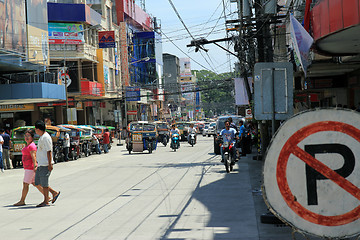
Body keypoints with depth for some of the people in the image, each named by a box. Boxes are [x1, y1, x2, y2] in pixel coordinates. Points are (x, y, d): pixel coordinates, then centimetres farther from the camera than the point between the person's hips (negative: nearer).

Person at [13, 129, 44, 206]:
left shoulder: (31, 146, -14)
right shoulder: (27, 145, 18)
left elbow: (34, 157, -22)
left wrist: (35, 166, -28)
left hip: (31, 168, -10)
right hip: (27, 167, 10)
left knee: (25, 184, -6)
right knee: (35, 183, 13)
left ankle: (22, 201, 0)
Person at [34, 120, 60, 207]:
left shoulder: (46, 137, -15)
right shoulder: (42, 137, 16)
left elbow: (49, 151, -19)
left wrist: (50, 164, -21)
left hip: (45, 164, -10)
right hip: (41, 164, 10)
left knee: (44, 183, -4)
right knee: (37, 182, 12)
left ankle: (46, 201, 6)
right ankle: (54, 193, 18)